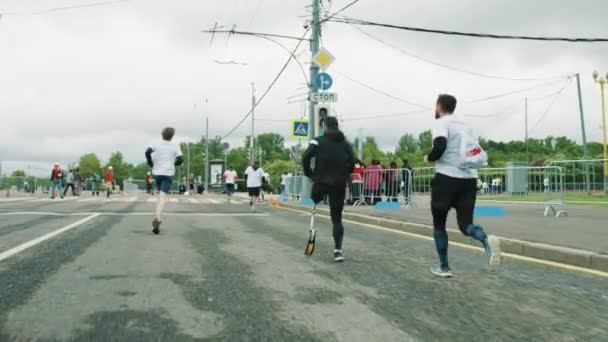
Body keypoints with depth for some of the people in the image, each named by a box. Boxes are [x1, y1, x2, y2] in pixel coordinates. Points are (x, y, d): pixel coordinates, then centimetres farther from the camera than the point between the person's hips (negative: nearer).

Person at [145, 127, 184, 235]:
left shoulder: (157, 145, 6)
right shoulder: (175, 146, 2)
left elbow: (147, 152, -11)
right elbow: (181, 159, -7)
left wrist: (150, 163, 4)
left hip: (157, 173, 3)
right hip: (168, 174, -3)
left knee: (160, 195, 21)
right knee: (162, 197, -11)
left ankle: (158, 218, 20)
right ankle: (157, 218, -30)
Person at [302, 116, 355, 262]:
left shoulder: (317, 141, 0)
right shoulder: (346, 143, 10)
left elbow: (306, 158, -11)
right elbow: (352, 163, 1)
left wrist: (309, 174, 4)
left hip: (321, 182, -3)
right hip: (339, 185, 3)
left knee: (315, 200, 34)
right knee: (337, 218, 6)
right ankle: (338, 250, -1)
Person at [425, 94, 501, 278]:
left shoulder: (441, 122, -3)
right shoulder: (464, 125, 20)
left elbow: (440, 146, -20)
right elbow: (474, 152, 22)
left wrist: (429, 158, -2)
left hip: (447, 178, -6)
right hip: (470, 178, 6)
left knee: (439, 224, 11)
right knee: (465, 224, 8)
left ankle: (443, 267, 15)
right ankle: (486, 240, -24)